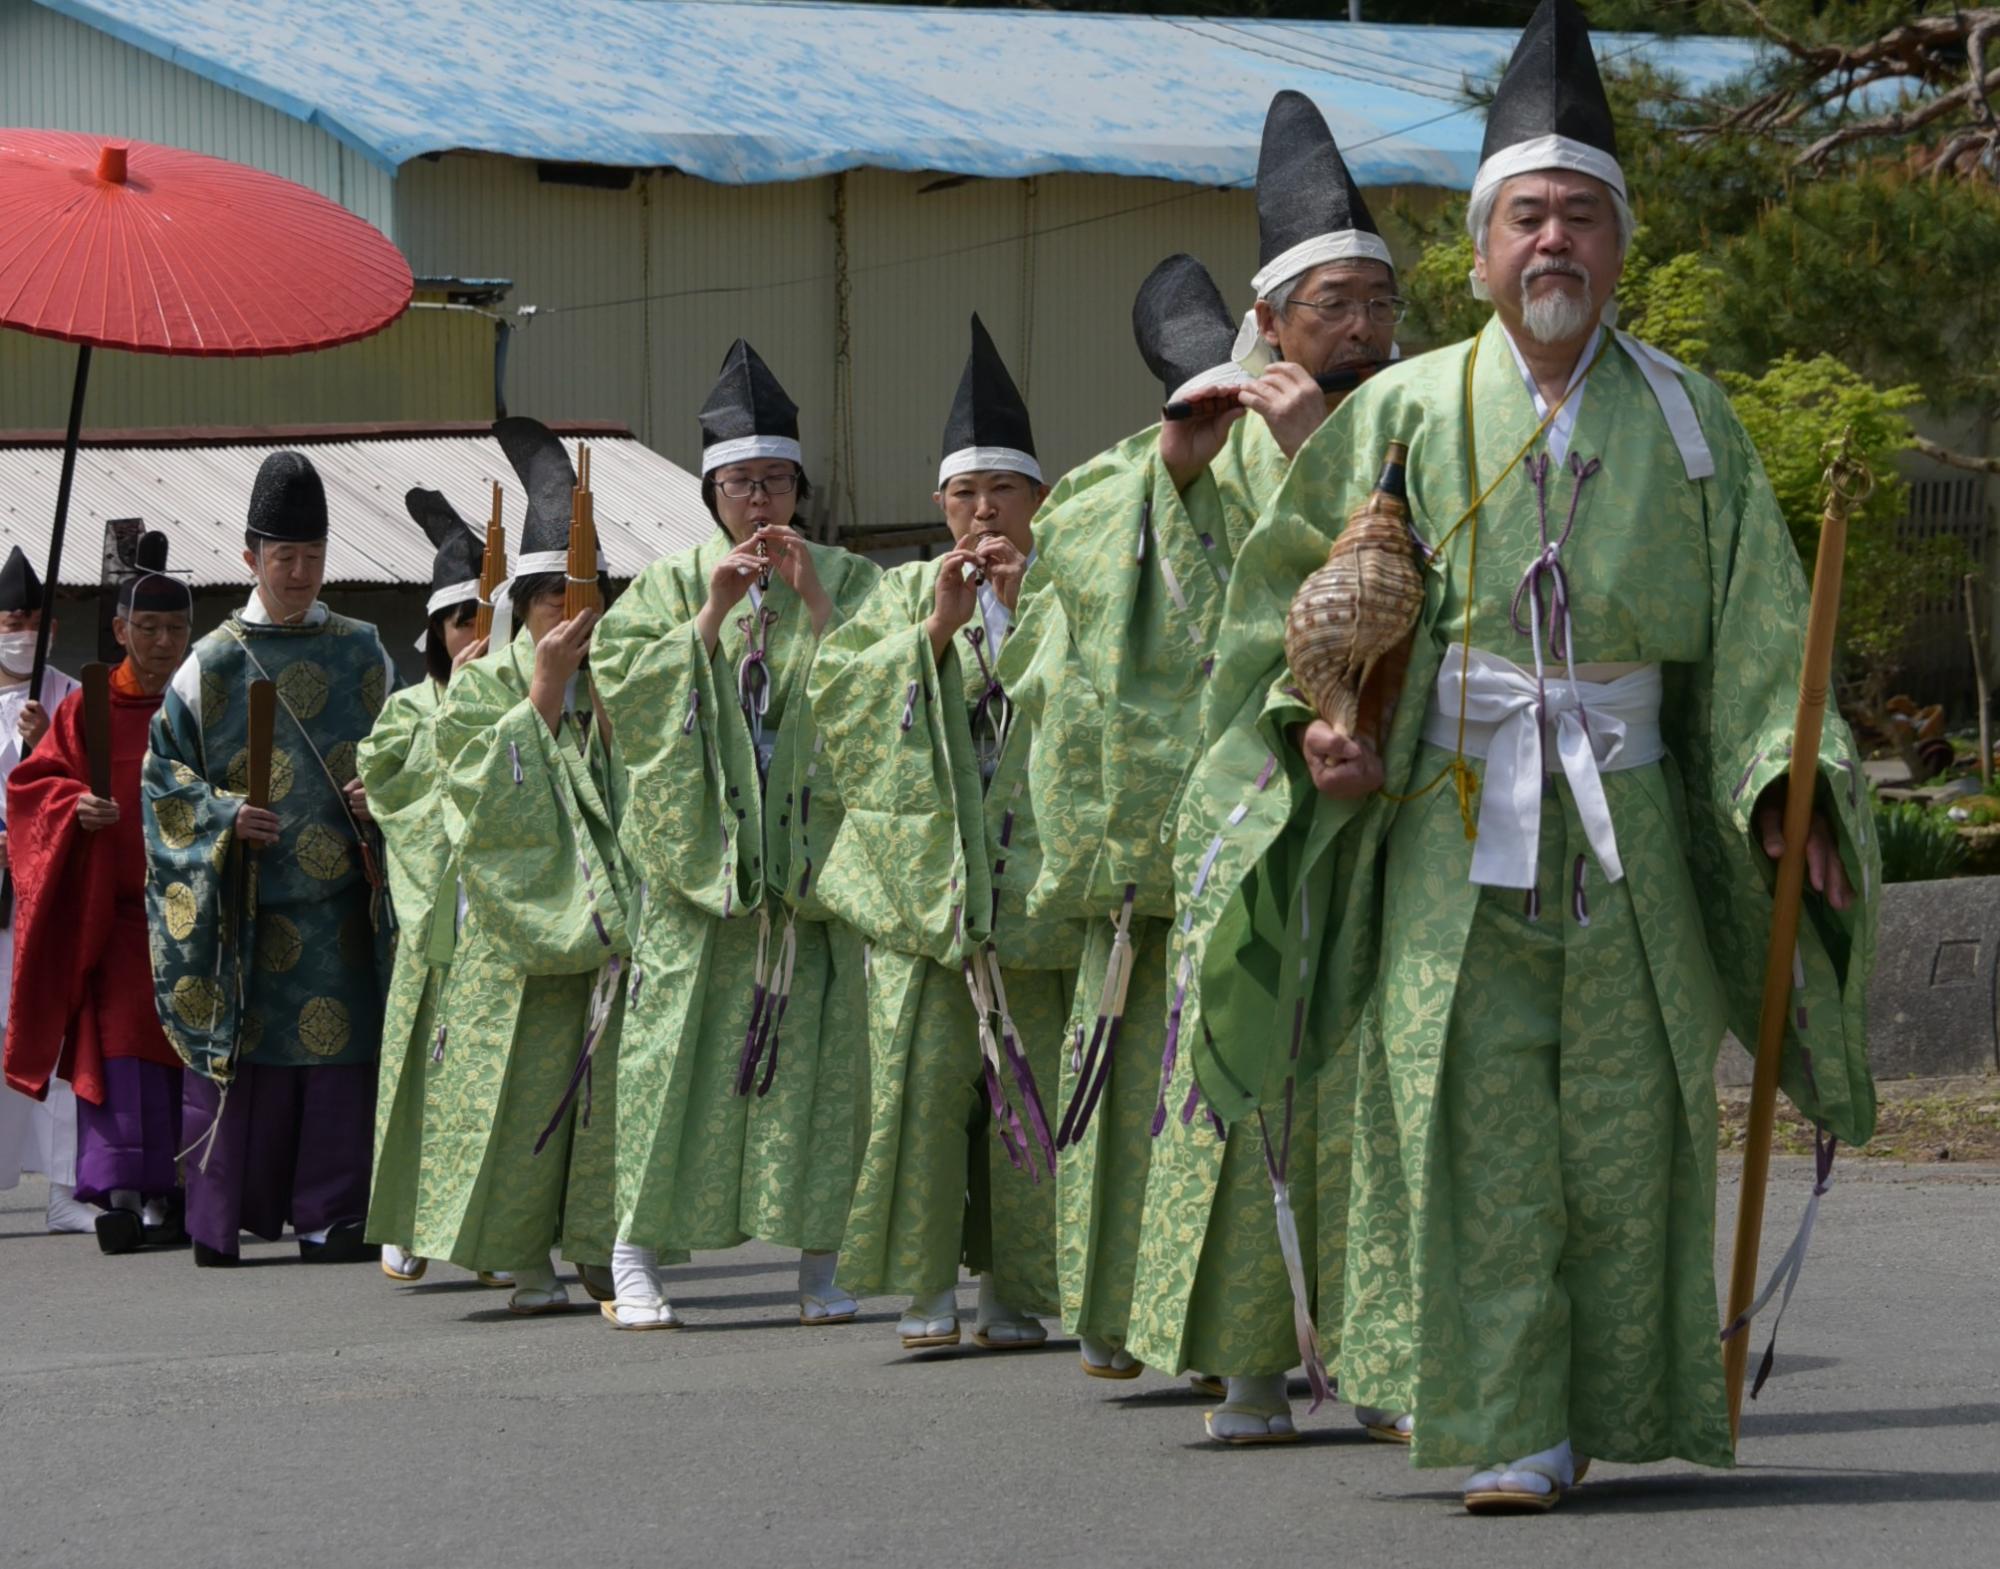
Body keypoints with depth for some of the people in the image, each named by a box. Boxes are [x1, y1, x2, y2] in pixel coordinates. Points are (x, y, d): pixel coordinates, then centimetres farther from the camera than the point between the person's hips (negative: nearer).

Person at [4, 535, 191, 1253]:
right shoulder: (88, 708, 4)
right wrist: (75, 806, -14)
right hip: (115, 908, -1)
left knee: (183, 1047, 1)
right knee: (121, 1041, -10)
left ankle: (167, 1194, 7)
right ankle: (123, 1189, -11)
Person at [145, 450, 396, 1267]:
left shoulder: (364, 655, 9)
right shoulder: (212, 664, 3)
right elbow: (163, 771, 4)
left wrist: (379, 800, -4)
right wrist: (223, 816, -12)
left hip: (341, 894, 2)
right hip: (241, 901, -2)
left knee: (341, 1046, -3)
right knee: (239, 1051, -3)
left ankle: (328, 1215, 2)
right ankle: (223, 1219, 3)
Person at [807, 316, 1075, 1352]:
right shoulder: (905, 595, 16)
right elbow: (835, 695, 3)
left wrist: (1027, 608, -10)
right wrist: (933, 631, -7)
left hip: (1034, 874, -1)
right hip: (918, 871, 1)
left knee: (1025, 1081, -3)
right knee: (920, 1075, -9)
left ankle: (1012, 1289, 6)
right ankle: (926, 1287, -2)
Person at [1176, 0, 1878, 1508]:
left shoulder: (1687, 419, 7)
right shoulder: (1403, 414, 5)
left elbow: (1756, 629, 4)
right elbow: (1293, 590, 11)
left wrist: (1782, 788, -9)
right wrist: (1314, 717, -7)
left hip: (1627, 825, 1)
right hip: (1450, 820, -1)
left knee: (1624, 1118, 2)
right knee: (1474, 1117, -7)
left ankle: (1622, 1405, 17)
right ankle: (1511, 1431, -4)